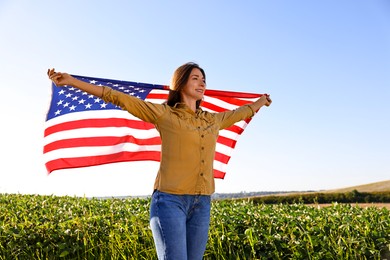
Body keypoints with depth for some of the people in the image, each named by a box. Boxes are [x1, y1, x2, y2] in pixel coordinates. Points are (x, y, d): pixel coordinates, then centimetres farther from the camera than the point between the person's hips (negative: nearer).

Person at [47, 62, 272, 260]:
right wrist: (72, 81, -4)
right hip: (169, 201, -5)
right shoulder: (164, 114, 1)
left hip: (201, 205, 5)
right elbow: (120, 98, -2)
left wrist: (260, 102, 52)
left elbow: (239, 114, 36)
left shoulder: (212, 120, 16)